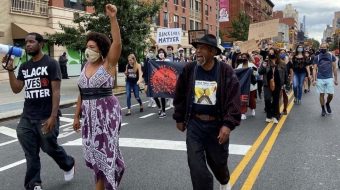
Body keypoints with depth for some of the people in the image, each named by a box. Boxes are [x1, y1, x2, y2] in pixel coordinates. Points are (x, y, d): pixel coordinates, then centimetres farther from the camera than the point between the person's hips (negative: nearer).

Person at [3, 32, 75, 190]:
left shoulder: (51, 64, -5)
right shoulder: (24, 67, 13)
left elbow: (56, 91, -11)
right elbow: (16, 89, 8)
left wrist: (53, 116, -18)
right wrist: (10, 69, -3)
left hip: (46, 117, -5)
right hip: (27, 118, 5)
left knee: (50, 148, 6)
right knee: (31, 154, 5)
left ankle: (69, 165, 34)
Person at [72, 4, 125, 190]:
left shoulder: (108, 64, -7)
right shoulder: (86, 67, 9)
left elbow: (117, 43, -23)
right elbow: (82, 94, 13)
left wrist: (113, 18, -30)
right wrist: (77, 116, 13)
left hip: (107, 112, -6)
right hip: (89, 114, 6)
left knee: (105, 149, 1)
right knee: (94, 150, 12)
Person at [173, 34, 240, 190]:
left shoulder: (226, 71, -11)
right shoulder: (189, 69, -4)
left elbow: (234, 100, -14)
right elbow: (180, 96, 6)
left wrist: (228, 124, -22)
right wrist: (179, 118, 10)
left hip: (217, 125, -1)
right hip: (194, 125, 1)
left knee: (218, 161, 19)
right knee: (196, 167, -3)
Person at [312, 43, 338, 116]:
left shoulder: (332, 56, 3)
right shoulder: (317, 57, 2)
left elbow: (334, 68, 5)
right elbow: (315, 69, 2)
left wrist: (336, 79, 3)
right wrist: (314, 79, -6)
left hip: (329, 78, 0)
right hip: (320, 79, 0)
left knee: (331, 94, -1)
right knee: (321, 94, 4)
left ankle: (328, 104, 30)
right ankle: (323, 109, 19)